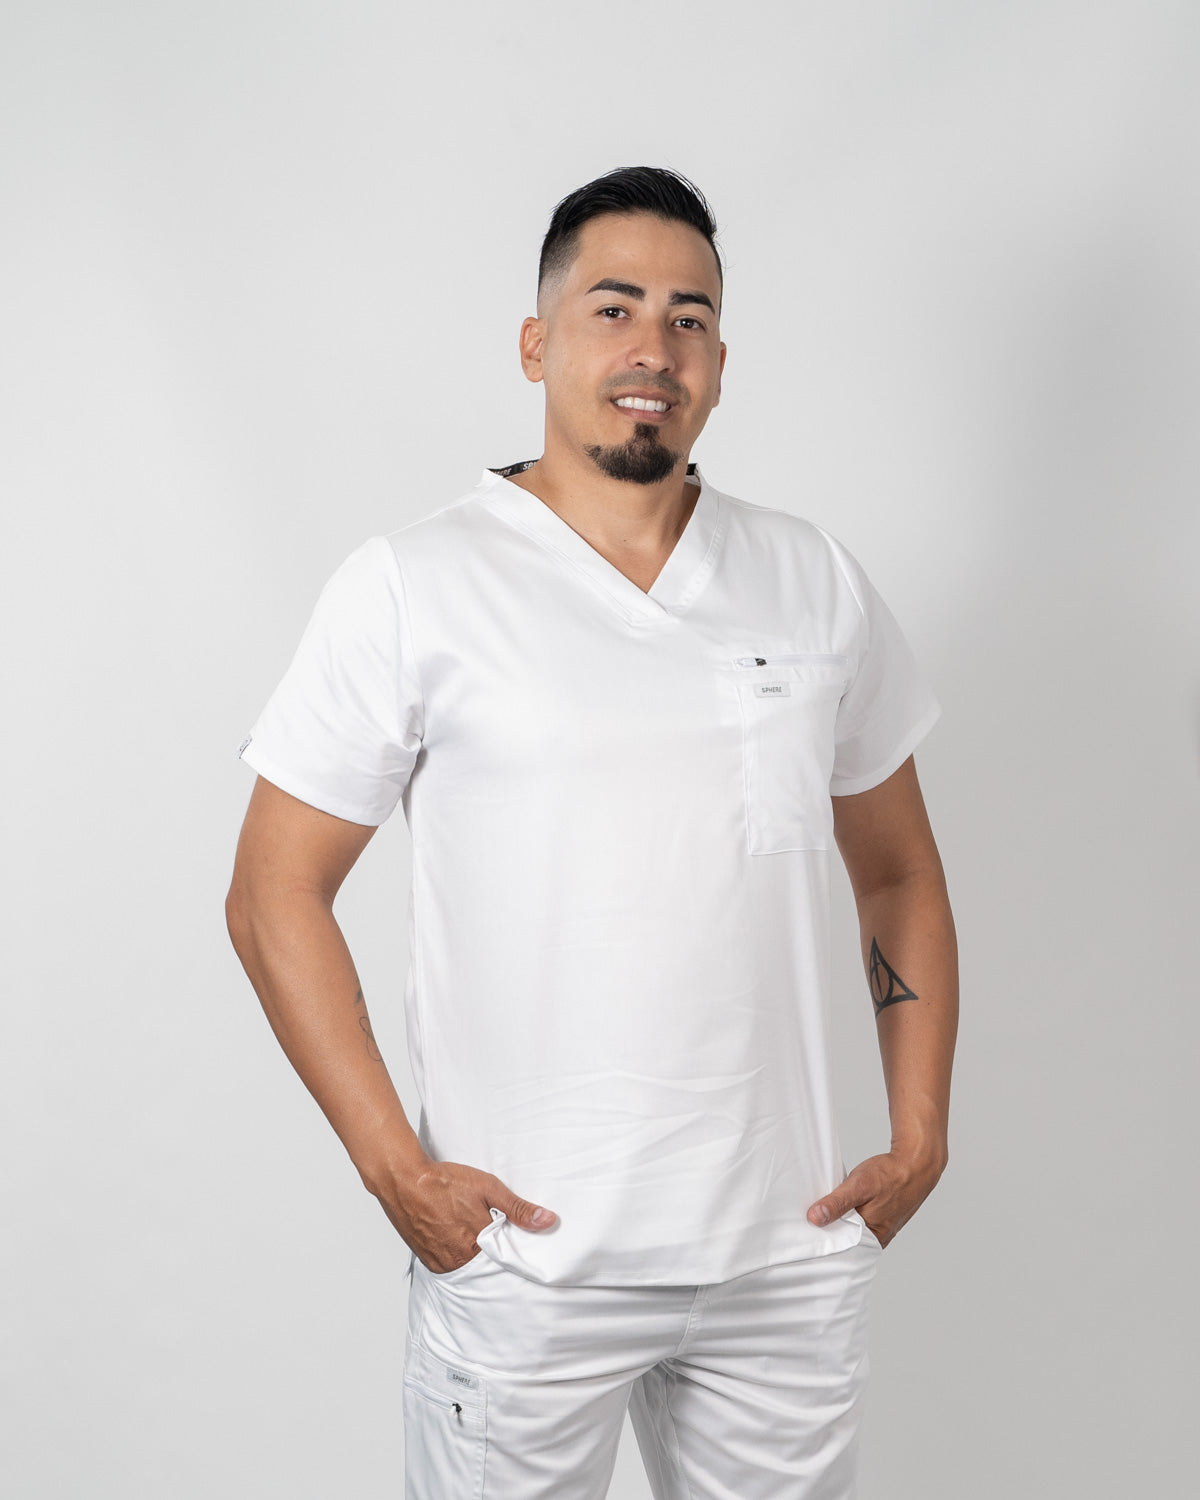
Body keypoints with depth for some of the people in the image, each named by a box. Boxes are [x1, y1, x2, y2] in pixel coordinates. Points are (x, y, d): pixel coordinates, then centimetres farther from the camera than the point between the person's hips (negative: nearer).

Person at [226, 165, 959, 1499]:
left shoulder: (814, 583, 6)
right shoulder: (411, 590, -6)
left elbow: (899, 876, 13)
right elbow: (274, 896, -4)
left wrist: (920, 1139, 5)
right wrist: (396, 1170, -10)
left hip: (788, 1251, 4)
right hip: (525, 1258, -3)